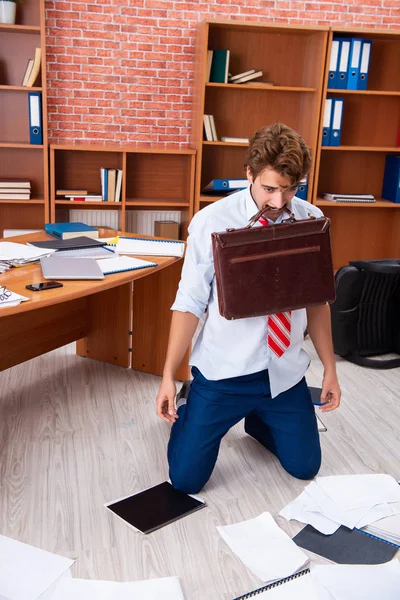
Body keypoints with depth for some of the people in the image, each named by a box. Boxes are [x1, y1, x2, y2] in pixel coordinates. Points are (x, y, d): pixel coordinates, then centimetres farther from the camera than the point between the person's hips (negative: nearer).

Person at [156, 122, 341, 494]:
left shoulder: (312, 221, -6)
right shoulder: (211, 222, -17)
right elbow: (189, 304, -12)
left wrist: (330, 369, 6)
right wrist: (168, 376, -12)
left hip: (285, 372, 4)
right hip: (223, 372, -3)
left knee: (304, 468, 18)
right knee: (186, 479, 3)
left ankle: (257, 420, 46)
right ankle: (188, 414, 34)